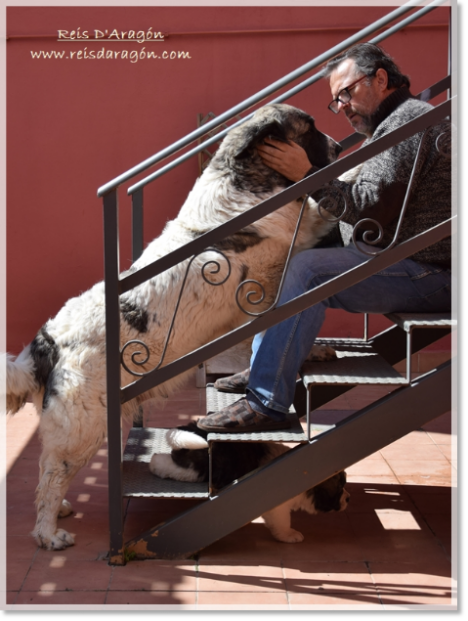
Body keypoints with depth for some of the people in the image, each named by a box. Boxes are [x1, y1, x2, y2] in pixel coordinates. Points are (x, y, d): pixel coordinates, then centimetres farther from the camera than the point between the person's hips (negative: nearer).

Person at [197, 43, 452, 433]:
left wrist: (308, 175, -18)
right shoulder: (392, 125, 23)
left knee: (306, 269, -26)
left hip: (428, 274, -11)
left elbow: (372, 210, -22)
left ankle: (267, 404, -25)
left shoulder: (409, 119, -12)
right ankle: (265, 368, 6)